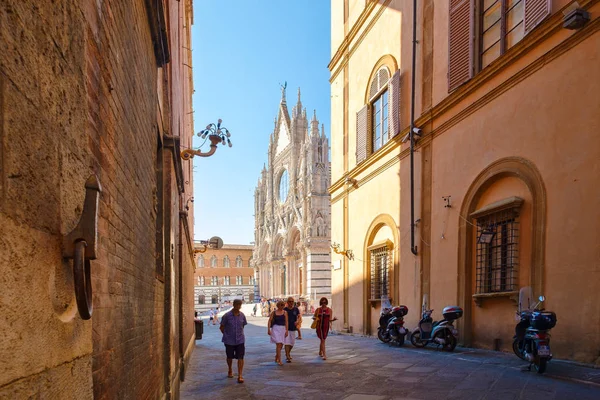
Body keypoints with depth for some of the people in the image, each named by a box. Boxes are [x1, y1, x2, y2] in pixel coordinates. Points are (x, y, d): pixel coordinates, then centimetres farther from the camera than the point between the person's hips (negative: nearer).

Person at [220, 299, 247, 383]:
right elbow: (222, 327, -1)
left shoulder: (242, 315, -2)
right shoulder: (227, 315, -12)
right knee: (230, 357, 15)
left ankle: (240, 375, -5)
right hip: (229, 340, -1)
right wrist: (227, 335, 4)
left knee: (240, 357, -7)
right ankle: (230, 371, 41)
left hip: (240, 340, 1)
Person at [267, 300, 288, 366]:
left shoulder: (285, 312, 4)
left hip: (283, 329, 3)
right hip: (276, 329, -3)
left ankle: (276, 358, 32)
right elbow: (269, 321, -1)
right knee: (278, 344, -13)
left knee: (280, 345, 11)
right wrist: (268, 329, -9)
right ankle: (279, 361, -11)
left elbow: (286, 322, 2)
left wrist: (286, 330, -4)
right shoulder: (274, 312, -1)